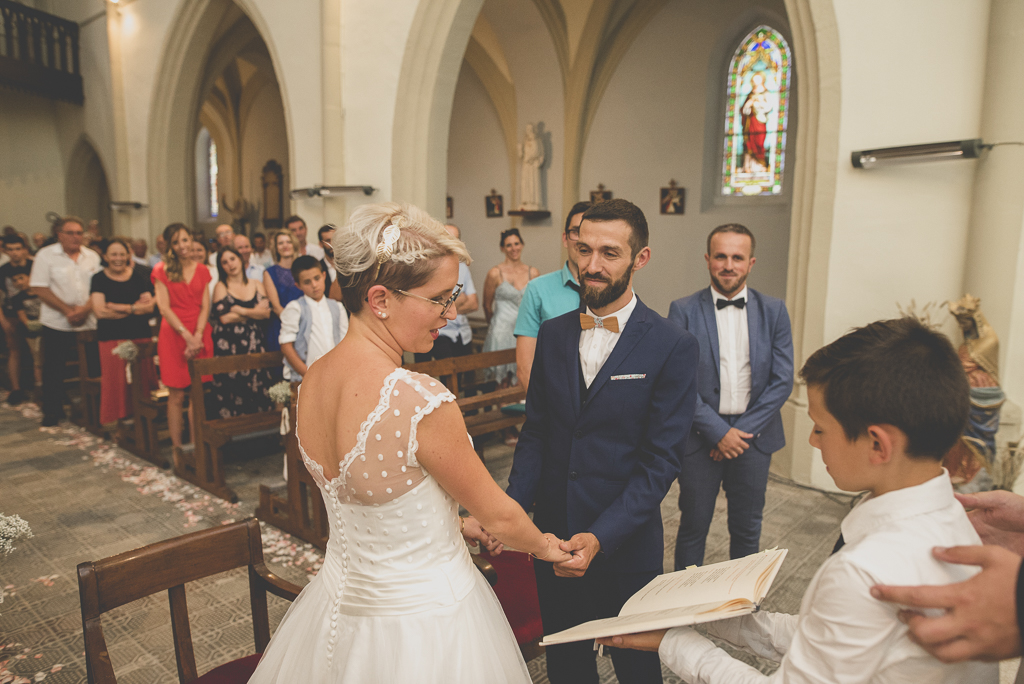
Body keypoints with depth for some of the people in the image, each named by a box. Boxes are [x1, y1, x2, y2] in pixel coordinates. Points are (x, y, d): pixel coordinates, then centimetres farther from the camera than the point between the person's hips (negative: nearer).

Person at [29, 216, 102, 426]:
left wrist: (86, 309, -12)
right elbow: (39, 288, -7)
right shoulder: (46, 255, -1)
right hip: (57, 325, -2)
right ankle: (52, 412, 19)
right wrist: (67, 310, -13)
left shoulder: (92, 257, 8)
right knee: (54, 370, 5)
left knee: (93, 368, 2)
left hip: (89, 323, 2)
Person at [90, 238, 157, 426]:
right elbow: (100, 311, -8)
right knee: (117, 382, -5)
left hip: (140, 336, 2)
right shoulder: (99, 279, 5)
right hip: (111, 338, -2)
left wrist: (121, 308, -11)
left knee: (142, 381, -1)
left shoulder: (138, 276, 11)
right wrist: (135, 308, -8)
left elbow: (149, 306, 1)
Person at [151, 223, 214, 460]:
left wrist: (198, 336, -8)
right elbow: (164, 308, -3)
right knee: (176, 396, -3)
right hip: (173, 335, -2)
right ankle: (177, 448, 4)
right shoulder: (162, 270, 4)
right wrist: (187, 336, -12)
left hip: (200, 337, 3)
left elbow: (205, 306, 6)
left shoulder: (201, 270, 12)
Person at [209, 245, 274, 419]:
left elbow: (266, 313, -1)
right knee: (233, 388, -3)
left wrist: (240, 310, -10)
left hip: (254, 344, 2)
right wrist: (254, 312, -5)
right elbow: (224, 318, -10)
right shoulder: (221, 287, 2)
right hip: (229, 346, -2)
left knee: (258, 387, 0)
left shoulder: (257, 284, 10)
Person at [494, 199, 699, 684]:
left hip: (626, 545, -3)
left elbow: (661, 459, -15)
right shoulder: (552, 335, 1)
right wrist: (511, 509, -11)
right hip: (552, 537, 4)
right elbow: (535, 433, 3)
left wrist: (600, 537, -24)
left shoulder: (673, 347, -13)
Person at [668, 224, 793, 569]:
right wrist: (719, 431, -13)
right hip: (701, 437, -2)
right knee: (694, 525, 10)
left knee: (747, 528, 15)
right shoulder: (683, 311, -6)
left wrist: (744, 430, -9)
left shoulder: (774, 311, 1)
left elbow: (782, 380, -1)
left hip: (753, 436, 2)